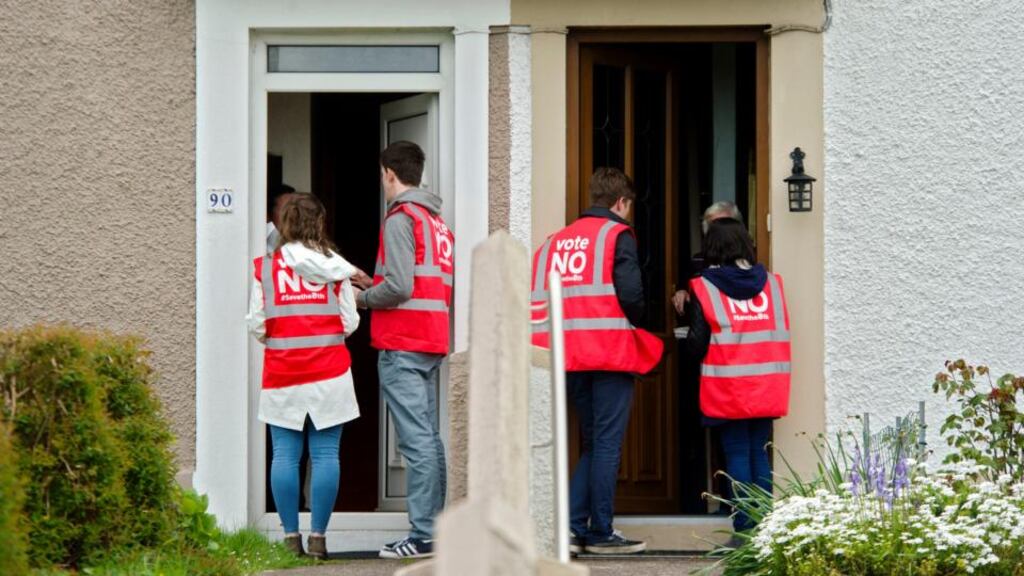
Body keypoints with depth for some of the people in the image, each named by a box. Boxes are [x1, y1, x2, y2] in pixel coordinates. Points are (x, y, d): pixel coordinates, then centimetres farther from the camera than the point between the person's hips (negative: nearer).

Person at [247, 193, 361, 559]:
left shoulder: (265, 267, 0)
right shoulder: (334, 267, 1)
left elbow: (256, 324, 0)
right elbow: (350, 322, 1)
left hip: (282, 374, 0)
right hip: (329, 372, 0)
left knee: (285, 454, 4)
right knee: (325, 454, 1)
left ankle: (291, 536, 1)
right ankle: (318, 537, -2)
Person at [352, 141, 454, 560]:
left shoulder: (400, 219, -9)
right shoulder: (437, 222, 18)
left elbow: (398, 288, -18)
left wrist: (361, 298, 0)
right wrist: (373, 283, 17)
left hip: (401, 345, -9)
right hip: (432, 341, 9)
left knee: (416, 442, -11)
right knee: (429, 439, 12)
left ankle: (422, 537, -13)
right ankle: (438, 528, 13)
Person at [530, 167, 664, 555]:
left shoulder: (556, 240, 15)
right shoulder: (617, 235, -4)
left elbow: (538, 297, 10)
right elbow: (631, 293, -15)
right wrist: (636, 324, 4)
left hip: (570, 358, 6)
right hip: (611, 354, -6)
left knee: (592, 444, 15)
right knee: (607, 444, -1)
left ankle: (572, 526, 5)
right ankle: (601, 533, 0)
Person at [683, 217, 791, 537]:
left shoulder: (704, 289, -6)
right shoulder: (772, 283, 6)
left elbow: (696, 345, -7)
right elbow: (783, 335, 9)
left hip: (727, 391, -3)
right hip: (767, 389, 3)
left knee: (737, 455, 1)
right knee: (760, 454, 10)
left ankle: (744, 530, -2)